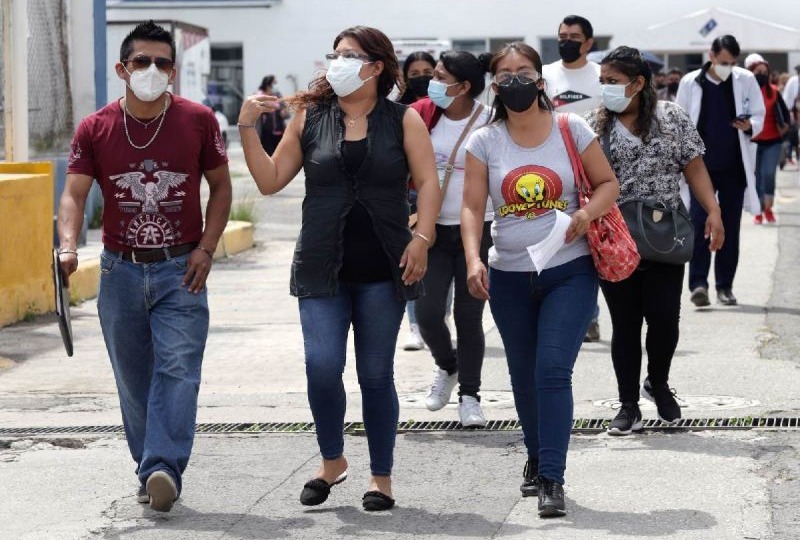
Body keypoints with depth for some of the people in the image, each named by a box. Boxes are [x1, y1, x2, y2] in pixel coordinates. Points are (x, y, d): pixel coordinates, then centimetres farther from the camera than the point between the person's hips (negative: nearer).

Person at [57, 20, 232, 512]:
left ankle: (164, 468, -23)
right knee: (134, 379, 8)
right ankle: (152, 474, 19)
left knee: (178, 369, -16)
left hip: (180, 270, -2)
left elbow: (221, 186, 7)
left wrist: (206, 249, -5)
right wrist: (68, 246, -22)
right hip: (121, 270, 2)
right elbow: (75, 195, -3)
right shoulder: (95, 129, 1)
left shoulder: (198, 121, -1)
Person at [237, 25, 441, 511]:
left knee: (376, 374, 5)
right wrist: (248, 130, -3)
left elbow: (428, 183, -1)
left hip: (382, 271, -1)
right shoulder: (309, 118, 6)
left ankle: (381, 477, 17)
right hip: (322, 268, 1)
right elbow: (270, 180, 8)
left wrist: (422, 238, -12)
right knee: (322, 367, -11)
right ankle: (332, 461, 13)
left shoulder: (403, 120, 2)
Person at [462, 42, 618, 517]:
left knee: (553, 370, -15)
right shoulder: (485, 142, 0)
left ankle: (552, 479, -14)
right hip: (510, 278, 3)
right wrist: (473, 259, -20)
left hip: (570, 272, -3)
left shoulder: (571, 129, -3)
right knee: (524, 376, 15)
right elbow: (472, 209, -4)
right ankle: (536, 456, 37)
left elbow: (608, 184, 4)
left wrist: (586, 213, -17)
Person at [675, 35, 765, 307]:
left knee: (730, 226, 6)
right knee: (699, 223, -10)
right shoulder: (690, 82, -1)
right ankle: (698, 283, -10)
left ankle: (725, 285, 13)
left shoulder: (746, 81, 1)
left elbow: (759, 116, 7)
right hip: (701, 164, -1)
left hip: (734, 165, 1)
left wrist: (750, 126, -16)